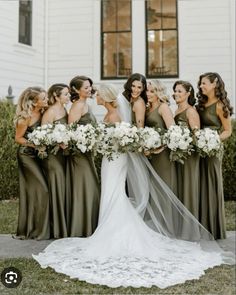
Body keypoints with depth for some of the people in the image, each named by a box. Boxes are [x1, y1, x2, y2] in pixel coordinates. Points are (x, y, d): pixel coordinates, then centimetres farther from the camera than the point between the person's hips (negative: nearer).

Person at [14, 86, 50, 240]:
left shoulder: (42, 112, 0)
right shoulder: (26, 117, -18)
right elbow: (18, 138, -11)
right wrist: (35, 145, -21)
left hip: (38, 154, 7)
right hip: (27, 155, -7)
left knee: (33, 191, 10)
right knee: (41, 189, -8)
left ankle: (29, 228, 21)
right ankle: (39, 230, 4)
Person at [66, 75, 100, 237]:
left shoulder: (85, 104, 15)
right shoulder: (78, 105, -14)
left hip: (86, 151, 10)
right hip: (80, 151, -9)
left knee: (89, 187, 13)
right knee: (82, 188, -4)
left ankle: (88, 226, 22)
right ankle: (81, 228, 5)